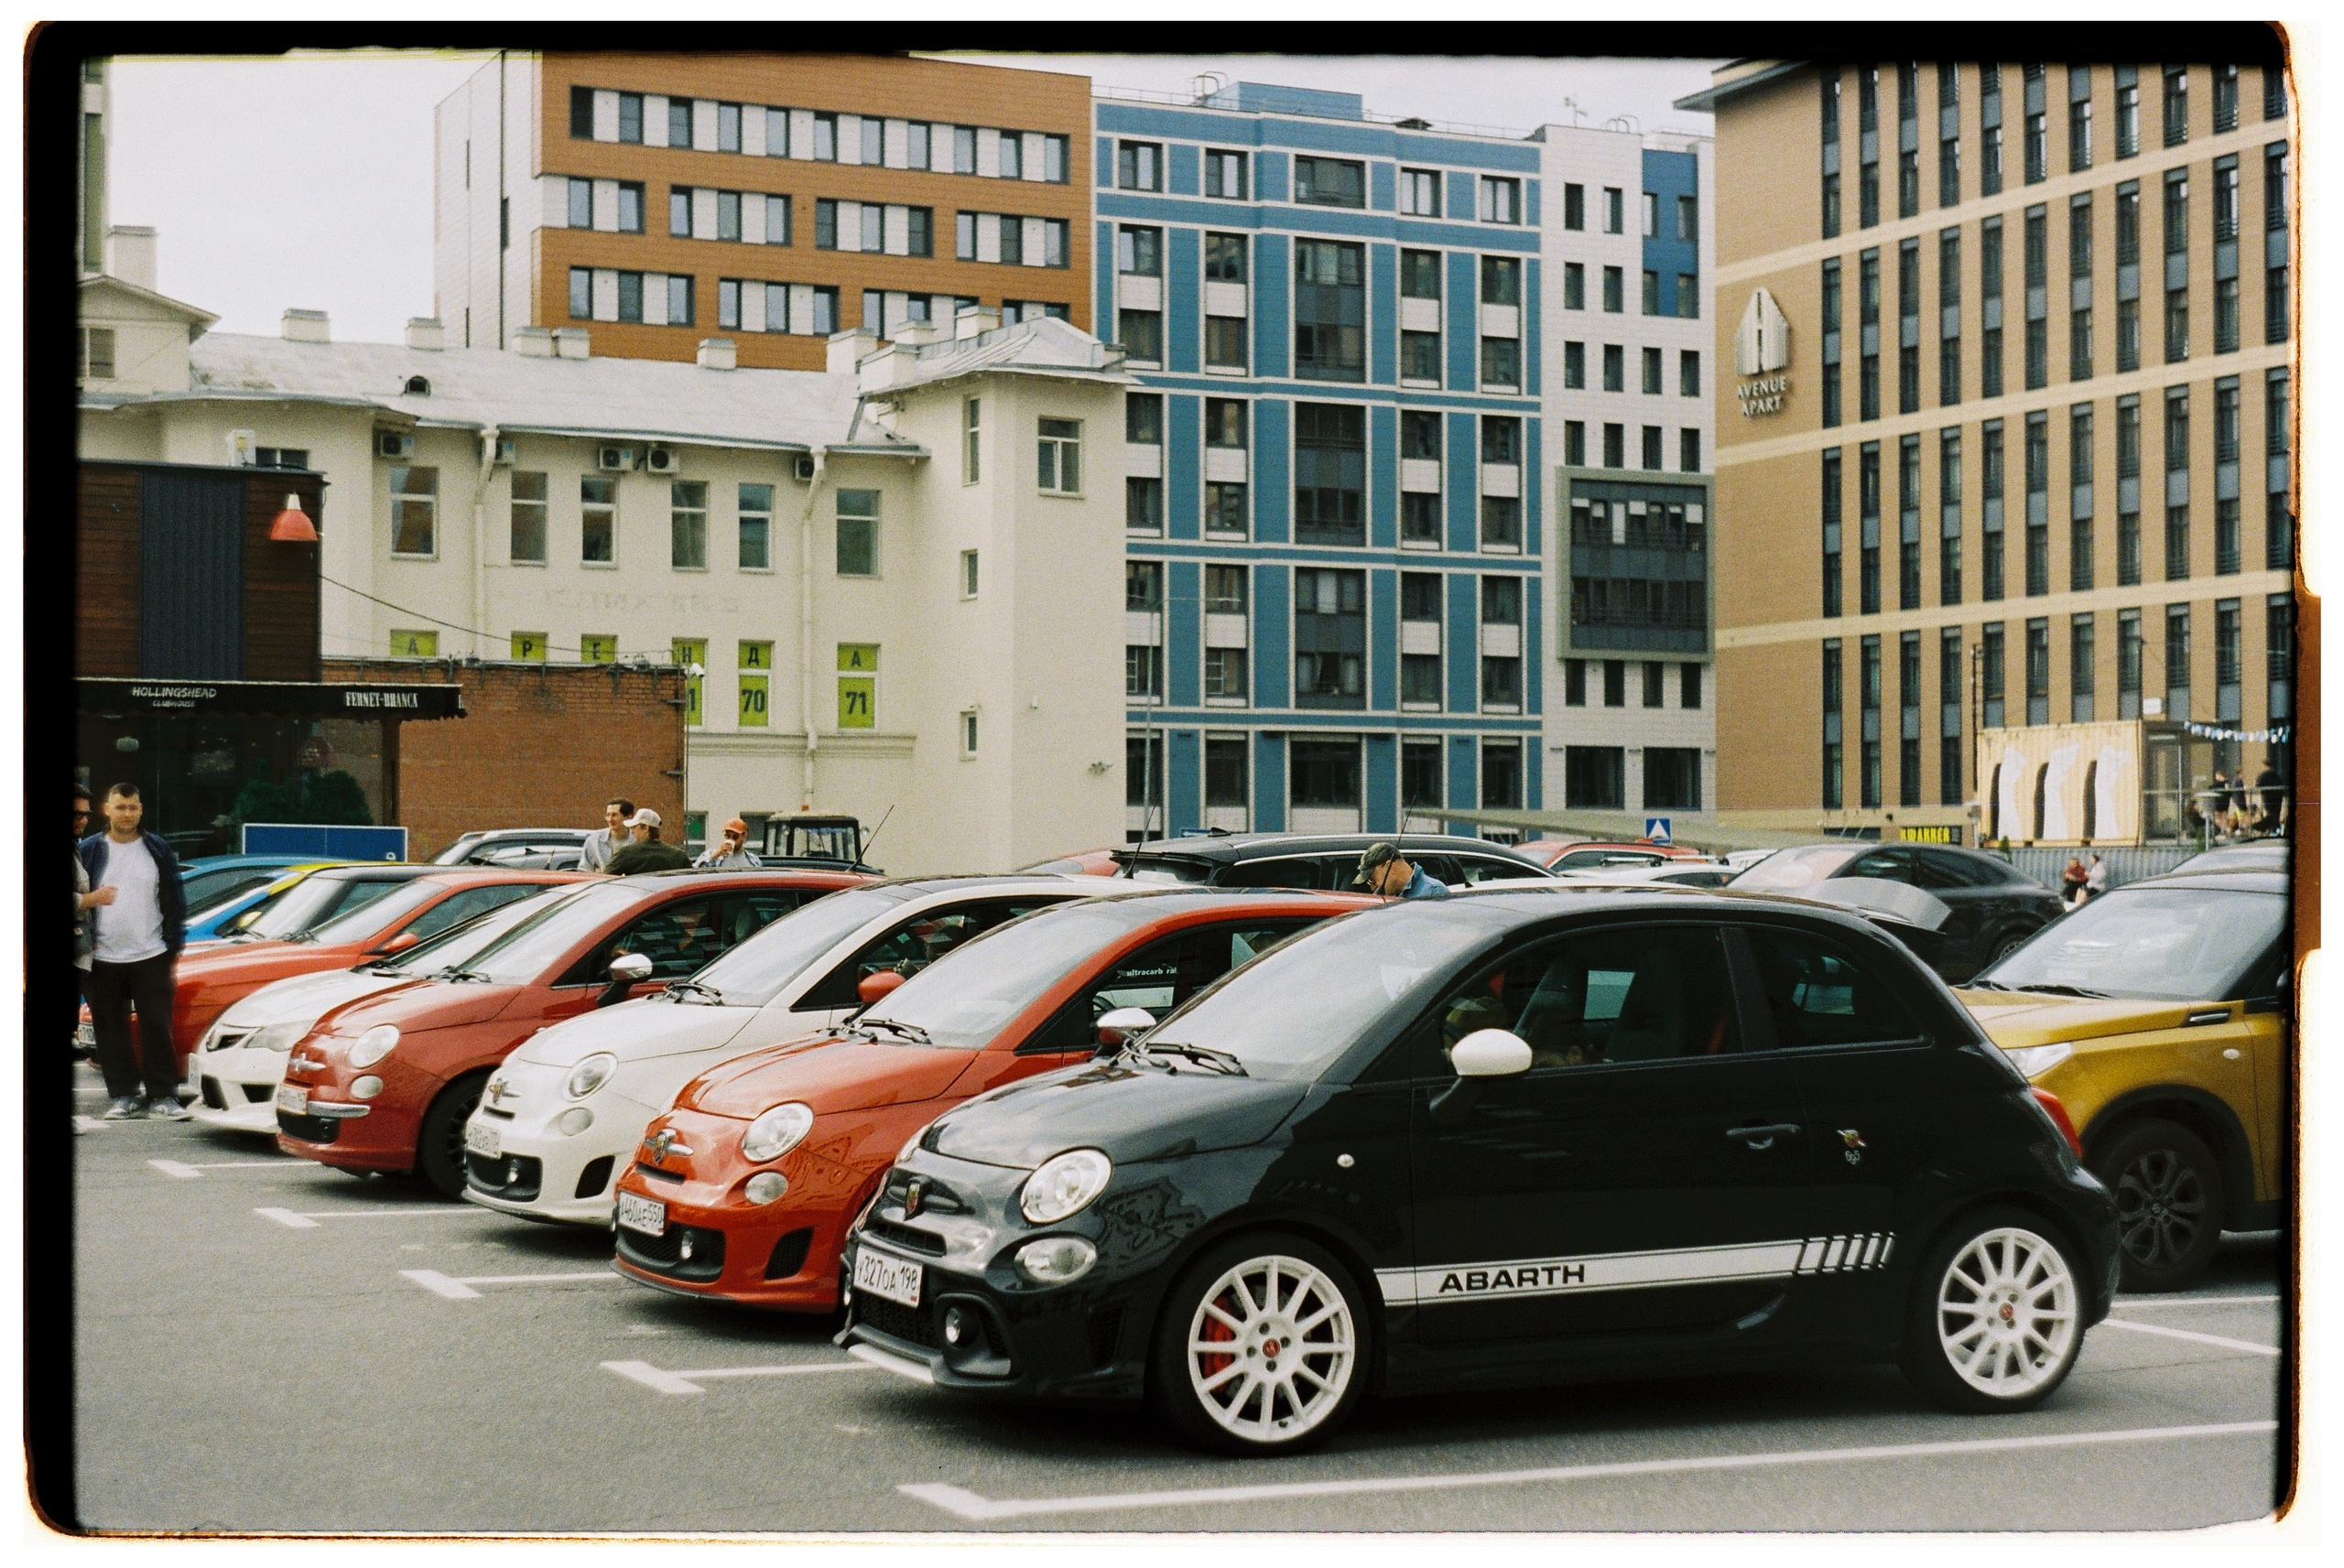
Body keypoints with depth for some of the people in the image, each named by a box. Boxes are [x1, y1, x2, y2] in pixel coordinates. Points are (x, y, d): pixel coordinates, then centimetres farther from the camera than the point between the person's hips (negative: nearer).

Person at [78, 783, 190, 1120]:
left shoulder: (158, 851, 6)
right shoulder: (89, 851, 4)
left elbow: (175, 902, 8)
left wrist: (173, 947, 4)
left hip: (151, 956, 0)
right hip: (104, 959, 0)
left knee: (157, 1028, -2)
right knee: (111, 1031, 3)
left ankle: (163, 1098, 1)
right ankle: (123, 1096, 11)